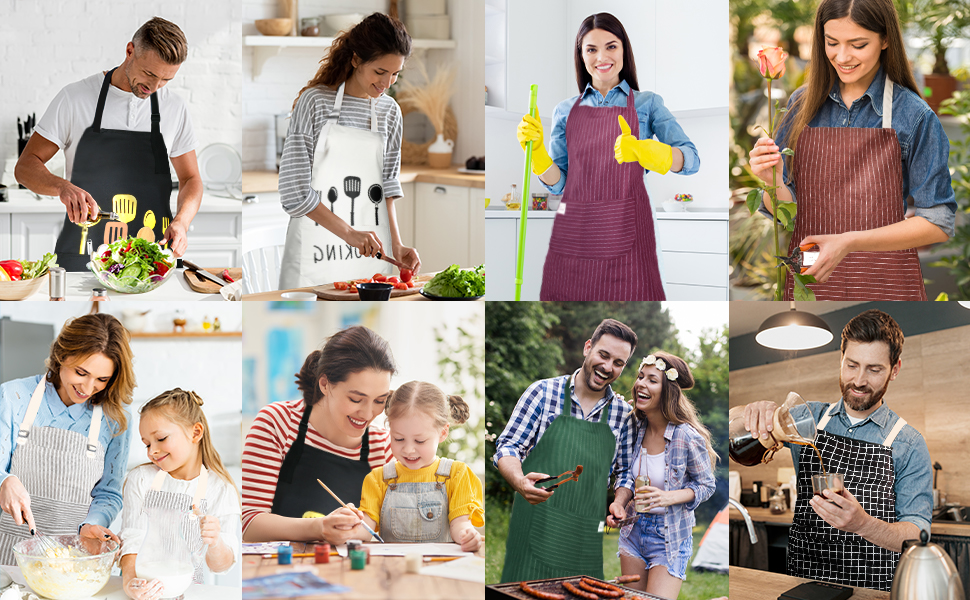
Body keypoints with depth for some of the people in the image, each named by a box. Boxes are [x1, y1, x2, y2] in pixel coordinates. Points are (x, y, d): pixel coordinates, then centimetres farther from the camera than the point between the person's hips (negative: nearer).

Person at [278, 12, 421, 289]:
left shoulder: (390, 111, 7)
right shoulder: (315, 101, -8)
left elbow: (388, 185, 12)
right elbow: (294, 192, -13)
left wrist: (396, 244, -2)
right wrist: (348, 232, -19)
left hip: (371, 254, 4)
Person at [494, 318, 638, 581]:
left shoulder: (623, 413, 10)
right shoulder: (543, 392, 1)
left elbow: (625, 471, 20)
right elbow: (508, 447, 0)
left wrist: (619, 502, 0)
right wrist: (520, 482, -20)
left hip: (587, 538, 3)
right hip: (536, 528, -3)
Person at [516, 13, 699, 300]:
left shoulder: (647, 104, 7)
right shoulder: (566, 110, 13)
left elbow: (691, 161, -7)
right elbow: (558, 183, 10)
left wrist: (641, 150, -25)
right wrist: (536, 149, -8)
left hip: (625, 230, -2)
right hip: (574, 231, 2)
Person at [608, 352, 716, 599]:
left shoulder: (688, 437, -19)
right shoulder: (635, 427, -2)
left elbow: (706, 485, -7)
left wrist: (668, 497, -23)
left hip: (670, 536, -5)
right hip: (633, 529, 5)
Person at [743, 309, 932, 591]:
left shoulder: (908, 444, 2)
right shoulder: (809, 417, 11)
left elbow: (918, 535, -4)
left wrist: (862, 524, -25)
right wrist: (759, 410, -13)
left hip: (875, 593, -2)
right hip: (803, 586, 3)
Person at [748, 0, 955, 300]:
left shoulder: (913, 115, -8)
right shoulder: (803, 104, 3)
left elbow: (938, 223, -10)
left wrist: (850, 241, -20)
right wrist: (772, 181, -18)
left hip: (883, 286, -2)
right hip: (808, 279, 3)